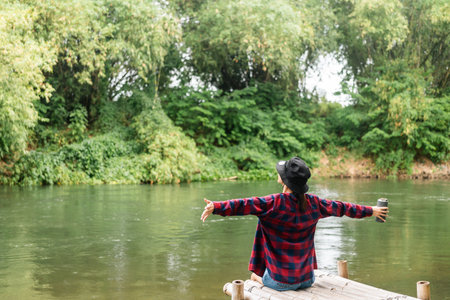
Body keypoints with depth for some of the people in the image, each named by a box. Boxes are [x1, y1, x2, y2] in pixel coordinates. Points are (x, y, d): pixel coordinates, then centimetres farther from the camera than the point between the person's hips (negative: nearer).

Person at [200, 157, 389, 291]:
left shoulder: (275, 203, -19)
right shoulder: (313, 203, -3)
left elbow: (246, 205, -33)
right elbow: (341, 208, 11)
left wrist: (216, 207, -42)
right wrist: (371, 211, 26)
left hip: (282, 281, -3)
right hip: (307, 278, 4)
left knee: (255, 277, 29)